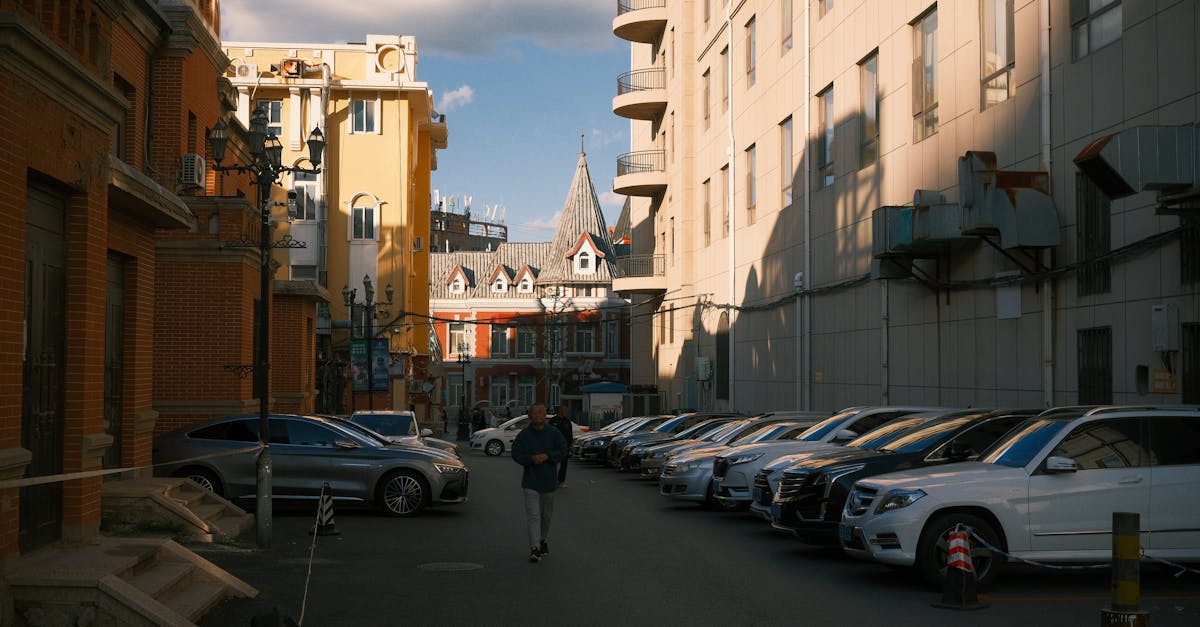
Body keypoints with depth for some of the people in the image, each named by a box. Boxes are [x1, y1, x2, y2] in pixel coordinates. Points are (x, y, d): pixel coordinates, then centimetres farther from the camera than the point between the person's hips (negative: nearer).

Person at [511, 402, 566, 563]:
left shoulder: (554, 434, 1)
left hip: (548, 481, 2)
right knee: (533, 515, -12)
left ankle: (542, 541, 38)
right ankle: (534, 548, -17)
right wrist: (531, 458, -21)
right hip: (530, 481, -2)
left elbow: (563, 452, -5)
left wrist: (547, 456, -19)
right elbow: (516, 454, -5)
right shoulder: (523, 435, -1)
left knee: (546, 515, 16)